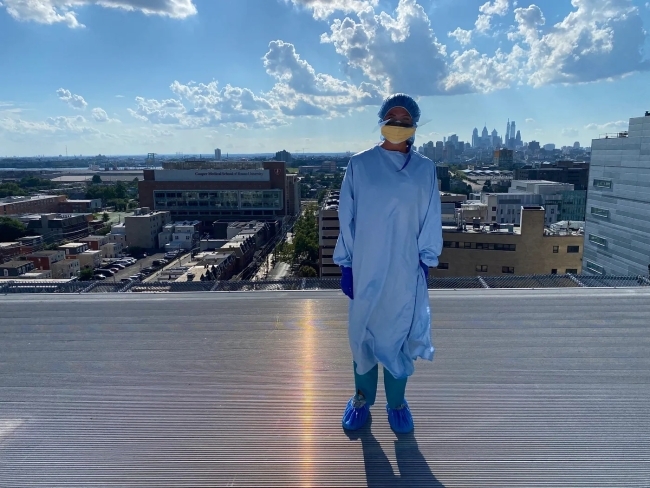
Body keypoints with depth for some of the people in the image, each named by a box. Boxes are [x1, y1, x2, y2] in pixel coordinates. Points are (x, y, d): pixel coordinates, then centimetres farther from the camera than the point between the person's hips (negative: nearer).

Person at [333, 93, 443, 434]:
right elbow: (346, 218, -1)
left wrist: (426, 263, 1)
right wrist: (345, 265, -2)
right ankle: (362, 399, 29)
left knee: (400, 334, 10)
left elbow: (430, 221, 4)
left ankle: (396, 402, 29)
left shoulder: (425, 169, 2)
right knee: (363, 333, 10)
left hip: (405, 271, 1)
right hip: (366, 269, 0)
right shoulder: (359, 165, -2)